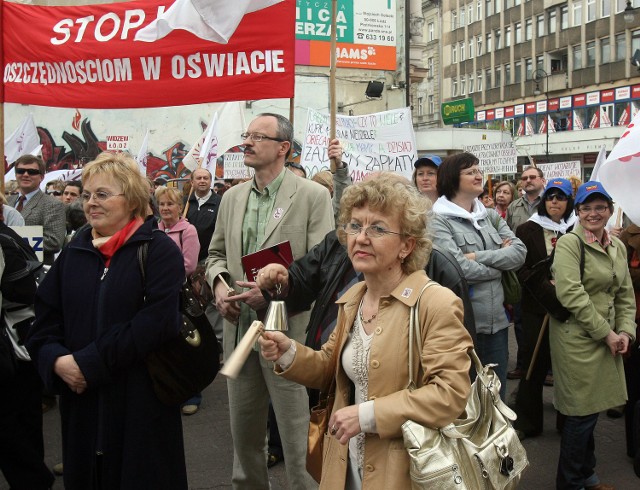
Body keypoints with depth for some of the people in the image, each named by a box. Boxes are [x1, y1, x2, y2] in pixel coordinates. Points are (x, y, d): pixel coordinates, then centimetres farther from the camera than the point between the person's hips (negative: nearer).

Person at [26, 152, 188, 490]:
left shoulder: (159, 250, -5)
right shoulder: (73, 253, 11)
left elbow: (157, 322, -18)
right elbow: (44, 320, 9)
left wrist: (90, 363, -19)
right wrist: (56, 361, -12)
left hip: (141, 398, -5)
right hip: (81, 399, 5)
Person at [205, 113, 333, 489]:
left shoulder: (313, 196, -6)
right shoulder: (232, 197, 12)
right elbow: (217, 253, 19)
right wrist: (219, 283, -2)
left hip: (287, 329, -5)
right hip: (239, 328, 6)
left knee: (298, 439, 1)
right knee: (244, 433, 18)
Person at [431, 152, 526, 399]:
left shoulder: (491, 216, 13)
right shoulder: (438, 220, -7)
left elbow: (519, 252, 0)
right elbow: (457, 267, -19)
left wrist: (478, 256, -12)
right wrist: (500, 261, -4)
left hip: (496, 321, 6)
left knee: (496, 396, 16)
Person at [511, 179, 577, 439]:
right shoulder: (528, 230, 3)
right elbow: (523, 270, -2)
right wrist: (548, 289, -12)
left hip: (569, 308, 1)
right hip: (537, 308, -1)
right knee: (535, 364, 4)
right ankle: (527, 422, 16)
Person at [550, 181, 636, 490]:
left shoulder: (617, 247, 12)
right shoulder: (569, 243, -11)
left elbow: (625, 295, 15)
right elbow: (571, 294, -20)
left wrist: (626, 331, 0)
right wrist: (606, 333, -15)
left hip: (607, 338, 7)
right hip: (577, 338, -7)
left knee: (592, 408, 16)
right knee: (582, 412, 0)